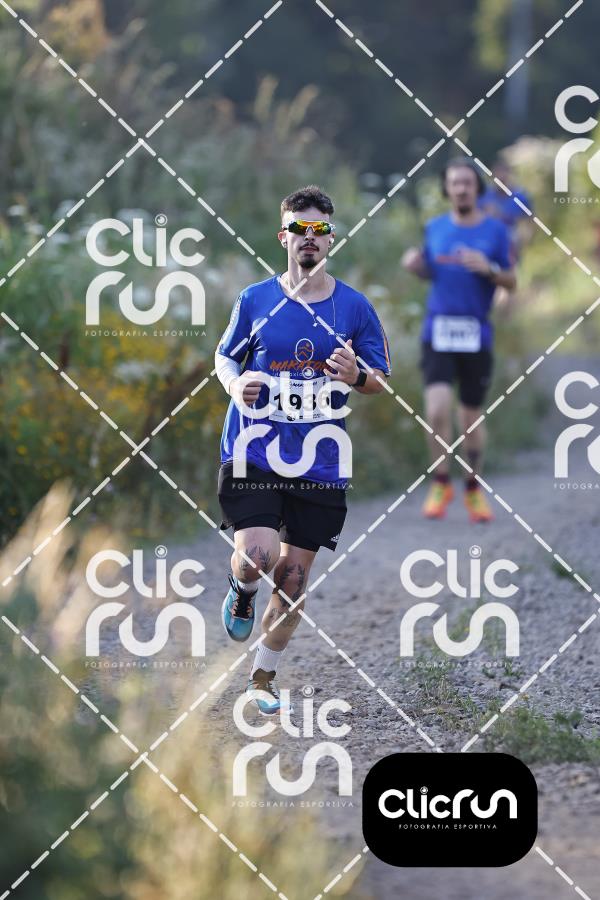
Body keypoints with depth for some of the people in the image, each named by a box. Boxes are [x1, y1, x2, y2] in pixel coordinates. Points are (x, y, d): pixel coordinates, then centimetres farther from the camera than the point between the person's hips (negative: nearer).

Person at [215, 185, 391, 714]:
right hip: (253, 456, -1)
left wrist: (357, 376, -14)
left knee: (293, 577, 5)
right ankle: (242, 592, 18)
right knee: (257, 557, -20)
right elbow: (224, 357, 15)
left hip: (320, 466, 1)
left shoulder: (355, 308, 4)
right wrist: (236, 383, -8)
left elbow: (384, 382, 10)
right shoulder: (255, 301, 3)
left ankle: (264, 677, 23)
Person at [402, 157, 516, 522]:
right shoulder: (435, 228, 7)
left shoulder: (495, 230, 1)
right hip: (438, 332, 1)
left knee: (471, 418, 8)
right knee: (438, 411, -15)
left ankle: (474, 489, 27)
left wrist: (488, 268, -17)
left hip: (477, 336, -1)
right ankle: (441, 484, 4)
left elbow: (512, 283, 3)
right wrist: (415, 264, -3)